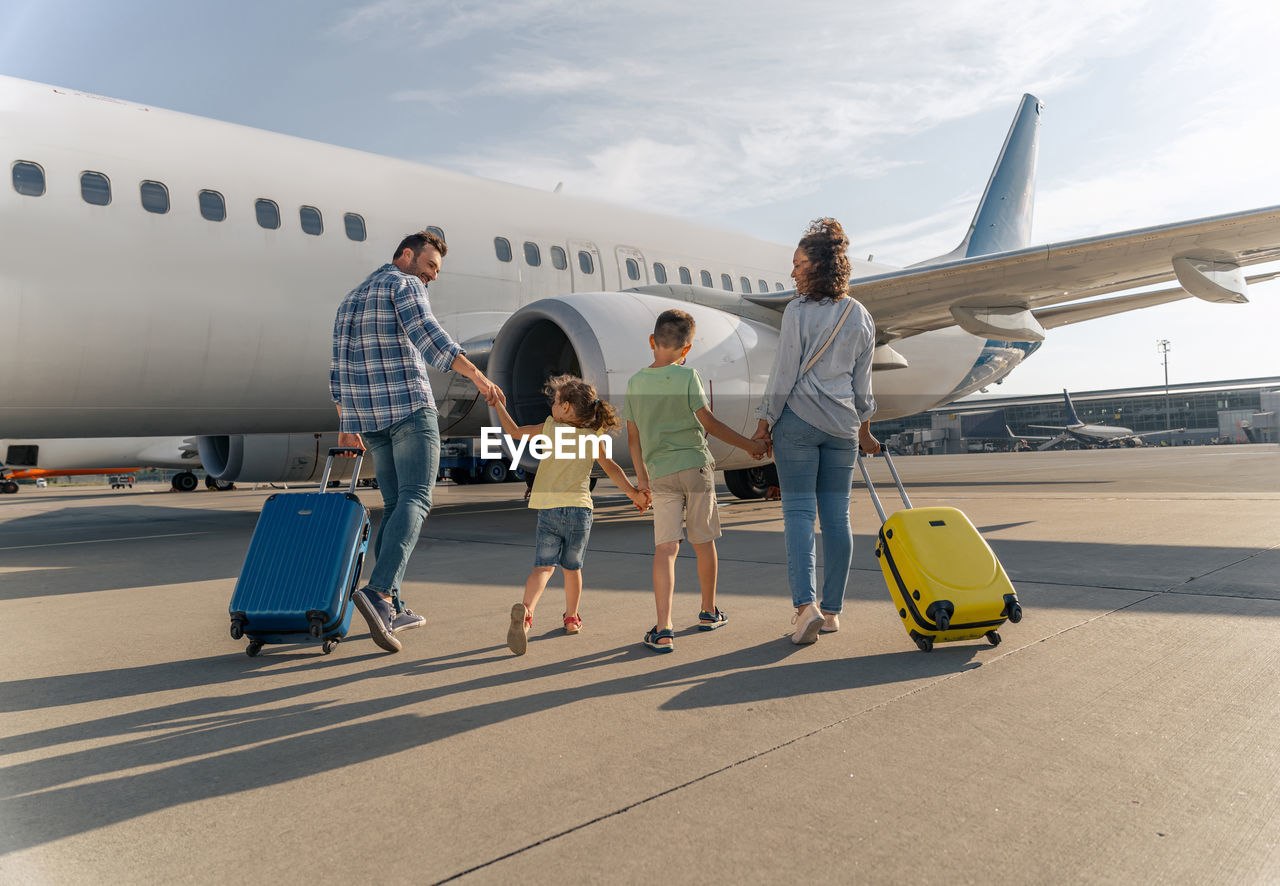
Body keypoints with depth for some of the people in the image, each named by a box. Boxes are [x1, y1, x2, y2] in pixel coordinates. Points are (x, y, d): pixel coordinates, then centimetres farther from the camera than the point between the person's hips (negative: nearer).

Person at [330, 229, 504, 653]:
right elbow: (428, 335, -19)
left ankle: (391, 608, 8)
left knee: (395, 504, 11)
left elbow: (339, 368, 23)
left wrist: (346, 425, 25)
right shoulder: (404, 285, 1)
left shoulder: (352, 299, 26)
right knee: (415, 499, -12)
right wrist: (478, 376, -25)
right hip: (408, 405, -8)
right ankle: (379, 591, -30)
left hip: (366, 414, 8)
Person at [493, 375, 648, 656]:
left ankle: (525, 610, -29)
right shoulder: (593, 437, 7)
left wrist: (498, 405, 26)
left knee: (543, 565, -5)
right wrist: (633, 492, 6)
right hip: (580, 508, 2)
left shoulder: (549, 428, 4)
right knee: (572, 567, 17)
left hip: (549, 509, -1)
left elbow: (514, 431, 13)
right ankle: (572, 618, 27)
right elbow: (611, 467, 2)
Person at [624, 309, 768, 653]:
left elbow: (633, 438, 11)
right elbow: (709, 423, -5)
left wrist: (641, 477, 22)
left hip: (660, 474, 2)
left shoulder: (635, 382, 5)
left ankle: (663, 629, -12)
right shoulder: (686, 376, -7)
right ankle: (709, 611, 30)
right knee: (703, 543, 13)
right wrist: (749, 445, 6)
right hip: (695, 466, -2)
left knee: (665, 548, -2)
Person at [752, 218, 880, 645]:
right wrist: (864, 429, 21)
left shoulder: (798, 311, -8)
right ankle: (832, 610, 13)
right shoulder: (861, 317, 8)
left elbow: (784, 374, -9)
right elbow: (862, 382, 12)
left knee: (798, 511, -3)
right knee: (837, 514, 7)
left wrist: (765, 421, -1)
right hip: (842, 423, 5)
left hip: (798, 418, -4)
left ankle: (805, 604, -14)